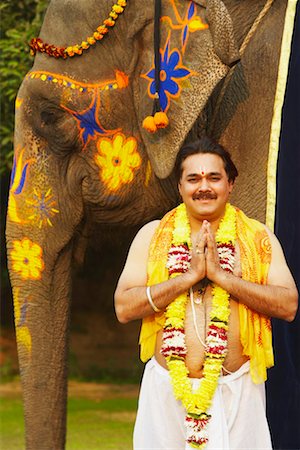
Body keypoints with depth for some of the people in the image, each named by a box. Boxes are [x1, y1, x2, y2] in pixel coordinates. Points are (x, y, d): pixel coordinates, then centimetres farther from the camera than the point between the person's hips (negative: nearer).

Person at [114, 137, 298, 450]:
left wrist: (220, 275, -15)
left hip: (237, 389, 0)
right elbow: (124, 308, -6)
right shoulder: (152, 235, 4)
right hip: (166, 388, 0)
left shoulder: (259, 238, 3)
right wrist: (189, 276, -14)